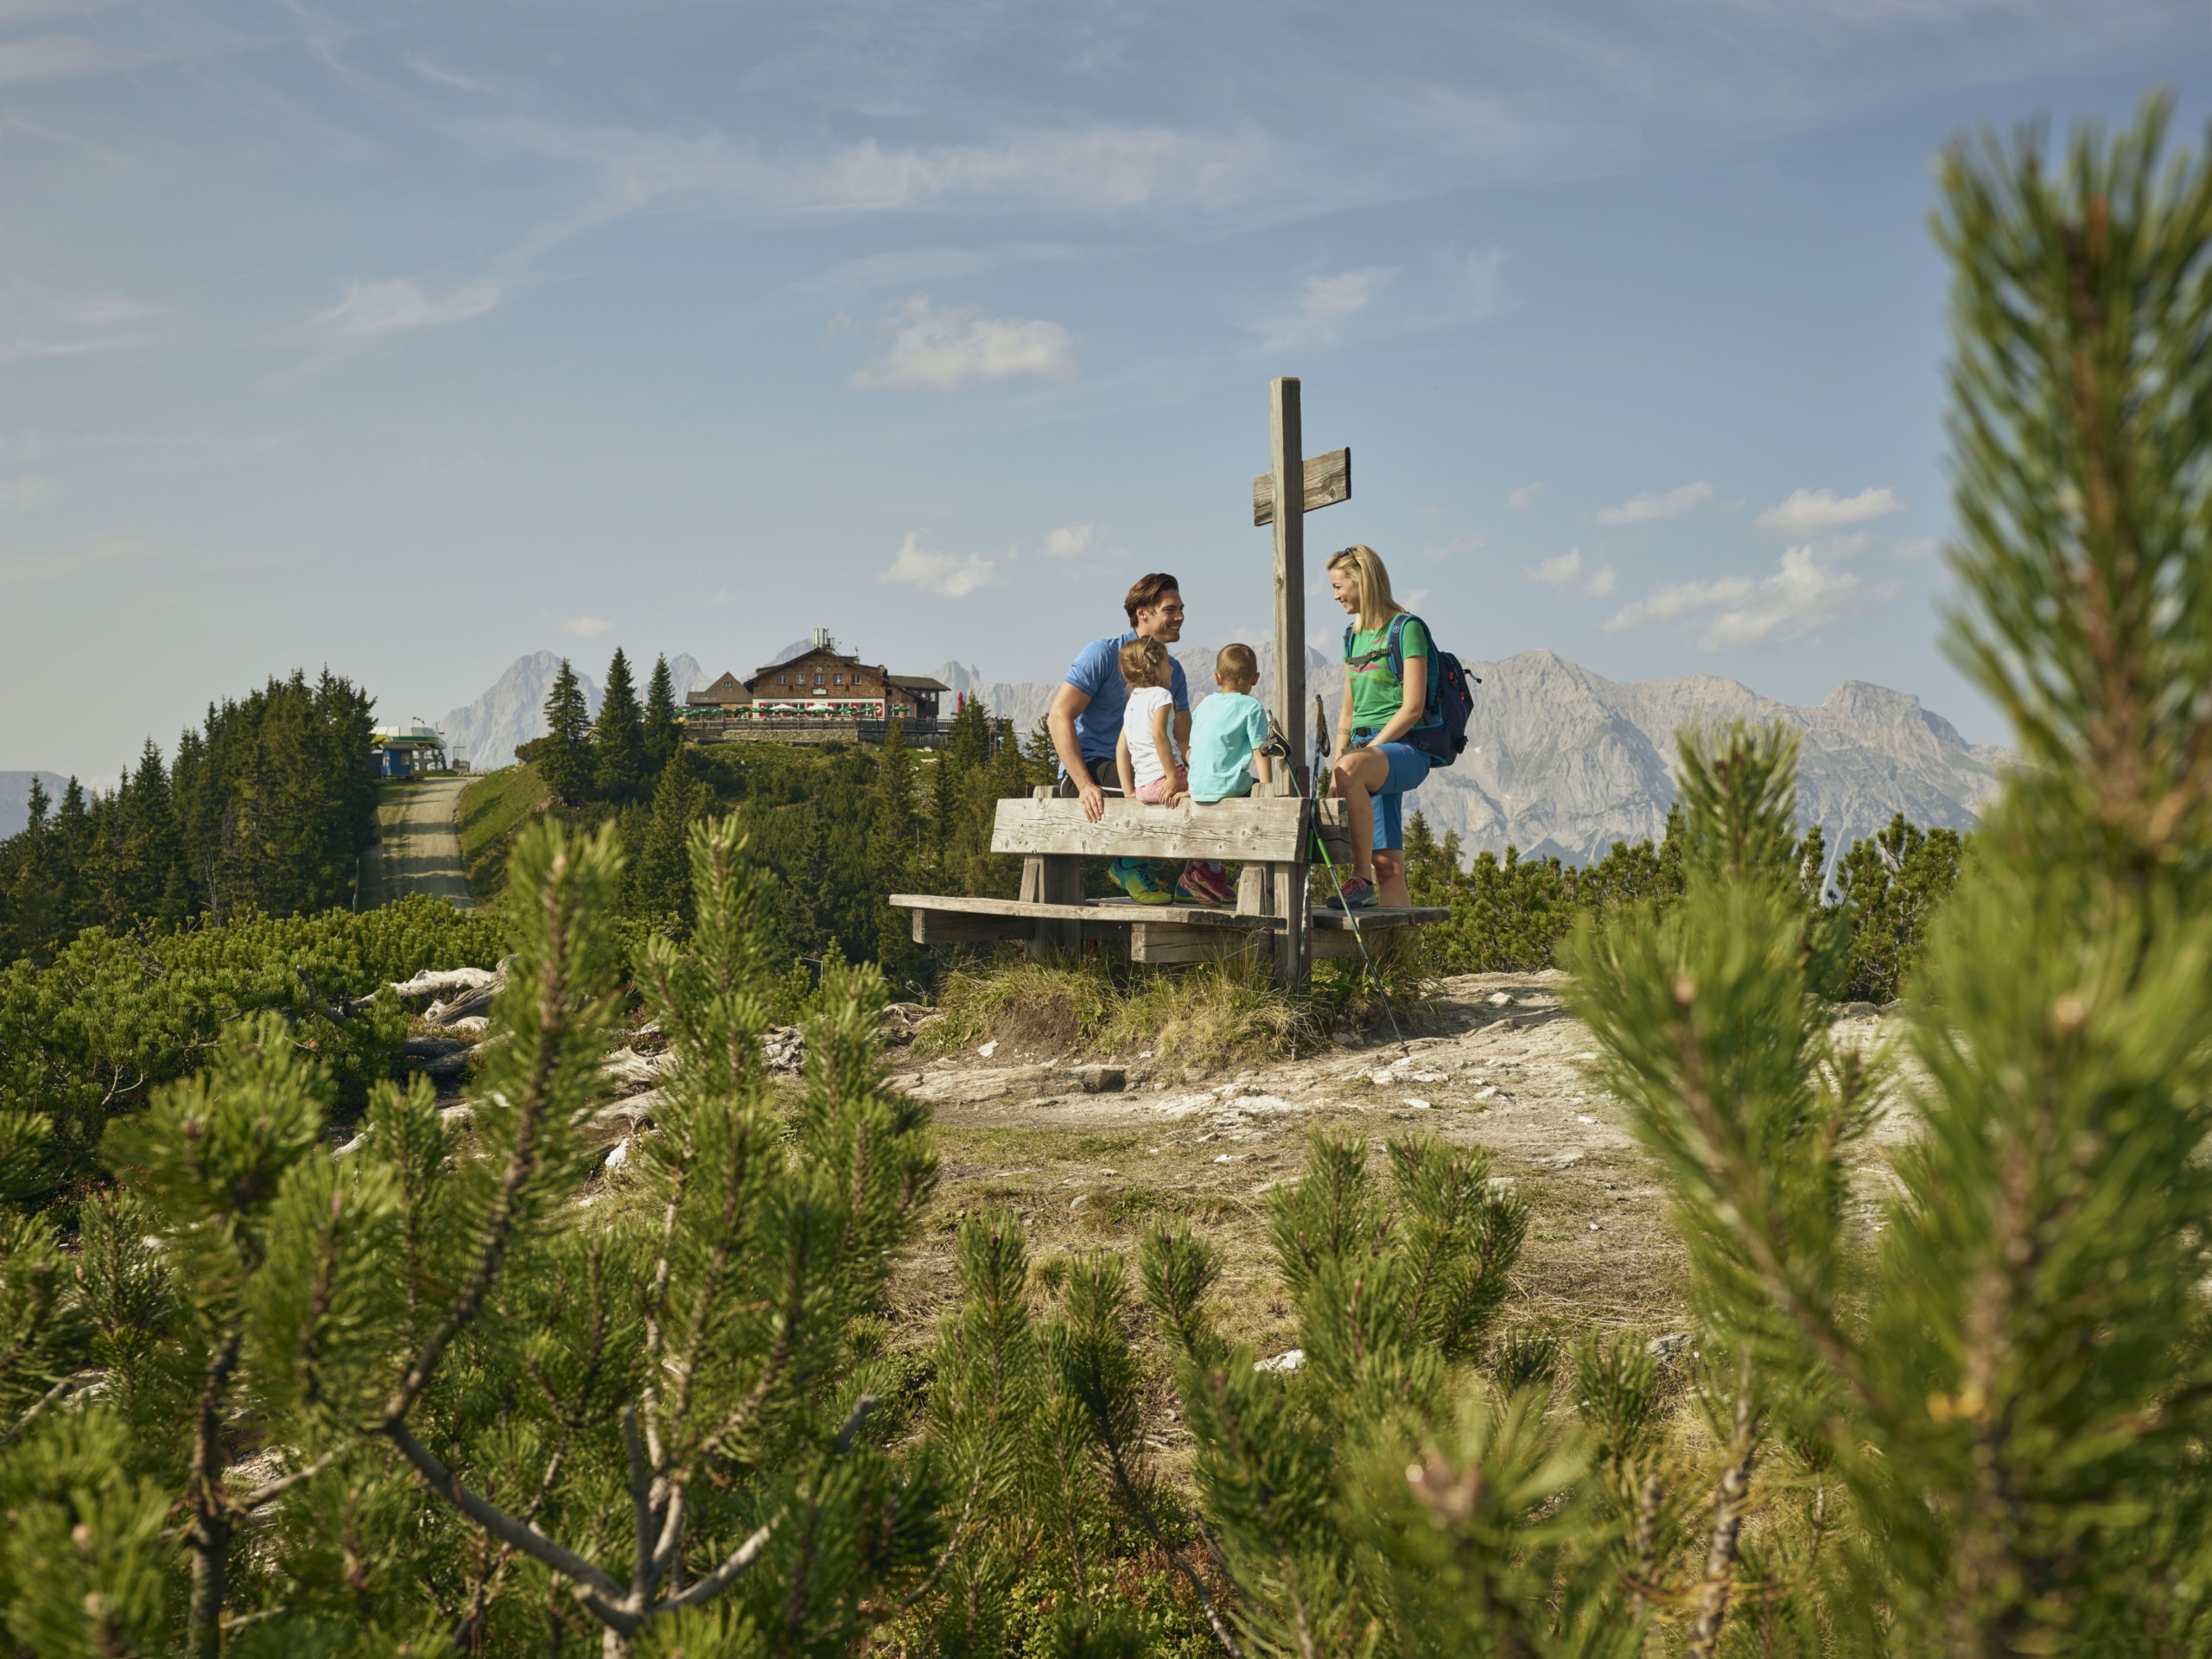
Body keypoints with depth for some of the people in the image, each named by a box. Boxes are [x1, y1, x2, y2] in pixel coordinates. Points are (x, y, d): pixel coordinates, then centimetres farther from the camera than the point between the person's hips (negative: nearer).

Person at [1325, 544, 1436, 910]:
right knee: (1387, 863, 1)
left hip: (1404, 750, -8)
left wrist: (1358, 756, -17)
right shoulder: (1355, 636, 18)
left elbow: (1413, 707, -14)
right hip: (1375, 756, 8)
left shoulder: (1407, 628, -6)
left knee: (1353, 770, -37)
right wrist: (1337, 762, 6)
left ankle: (1362, 880, -31)